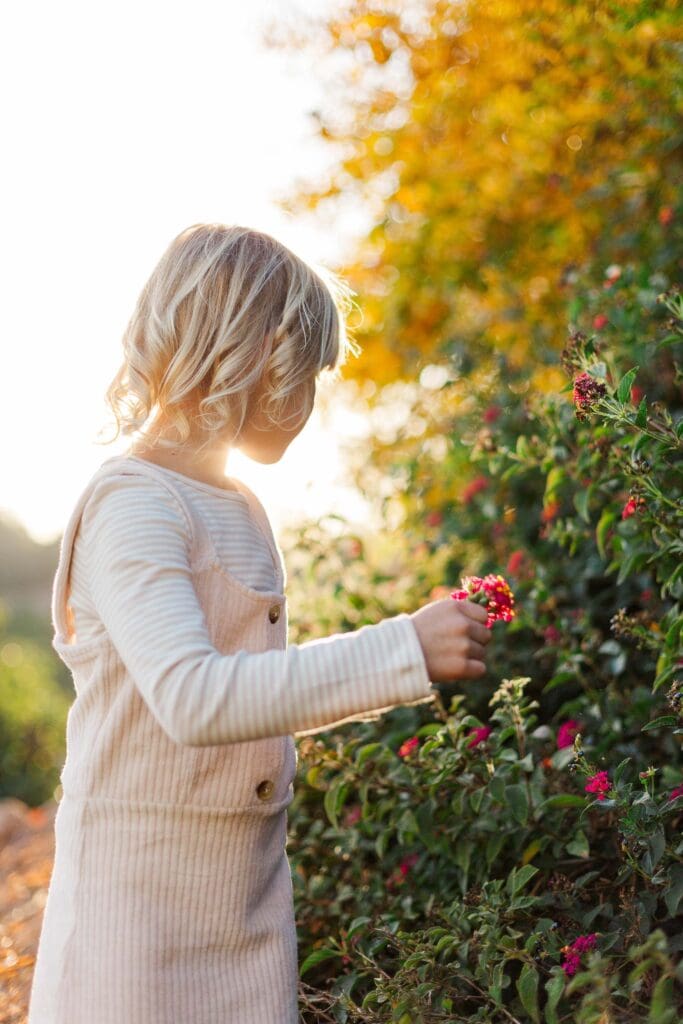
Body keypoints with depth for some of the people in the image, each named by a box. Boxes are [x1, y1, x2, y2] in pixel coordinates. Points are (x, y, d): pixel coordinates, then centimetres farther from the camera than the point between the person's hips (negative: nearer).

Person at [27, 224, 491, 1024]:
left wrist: (379, 671, 8)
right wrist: (401, 652, -30)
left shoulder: (238, 507, 10)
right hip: (142, 899, -7)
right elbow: (192, 700, -31)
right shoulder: (133, 505, -17)